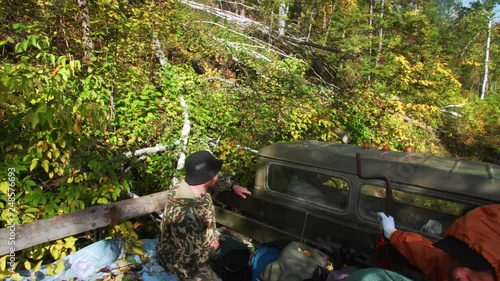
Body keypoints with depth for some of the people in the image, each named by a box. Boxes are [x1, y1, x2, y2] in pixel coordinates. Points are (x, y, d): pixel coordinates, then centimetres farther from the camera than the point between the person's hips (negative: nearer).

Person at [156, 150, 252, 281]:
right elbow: (189, 263, -35)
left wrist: (233, 186, 10)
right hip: (183, 262, -8)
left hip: (199, 242, 9)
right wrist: (212, 248, -18)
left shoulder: (194, 185, -16)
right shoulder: (186, 216, -43)